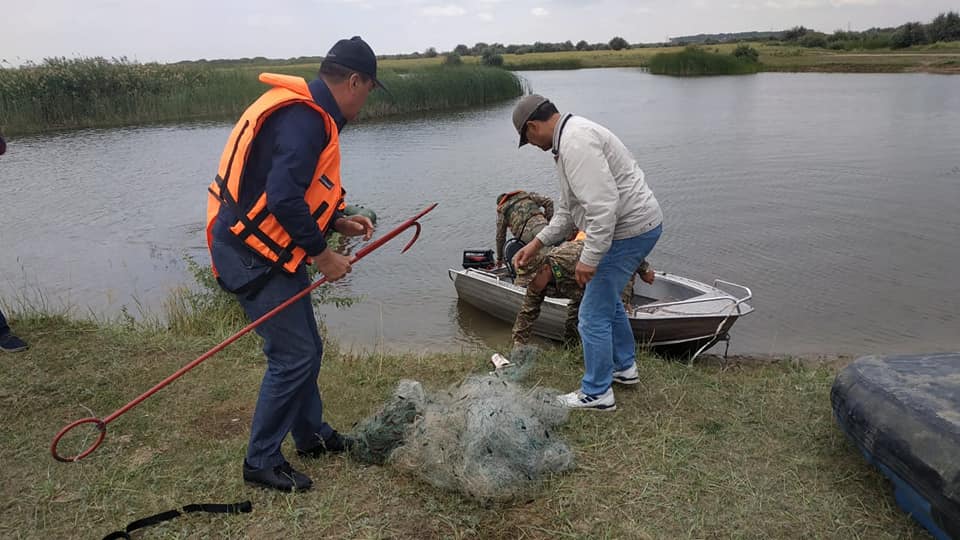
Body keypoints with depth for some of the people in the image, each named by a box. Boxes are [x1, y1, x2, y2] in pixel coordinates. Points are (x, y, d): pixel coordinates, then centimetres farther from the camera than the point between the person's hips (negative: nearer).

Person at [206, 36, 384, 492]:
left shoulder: (304, 111, 13)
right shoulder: (304, 118, -21)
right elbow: (284, 198, -30)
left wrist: (338, 222, 12)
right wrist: (322, 255, -19)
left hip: (269, 251, 10)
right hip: (253, 255, -10)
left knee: (305, 349, 18)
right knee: (293, 356, -4)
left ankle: (311, 434, 35)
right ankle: (261, 462, 11)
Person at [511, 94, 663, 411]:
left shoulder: (576, 142, -21)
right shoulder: (569, 138, 15)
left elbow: (603, 205, -29)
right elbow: (568, 209, 22)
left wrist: (589, 258, -25)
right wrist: (537, 244, 20)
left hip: (629, 230, -11)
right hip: (640, 224, 11)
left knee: (594, 315, -1)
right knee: (607, 298, 27)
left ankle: (597, 394, 13)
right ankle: (624, 367, 42)